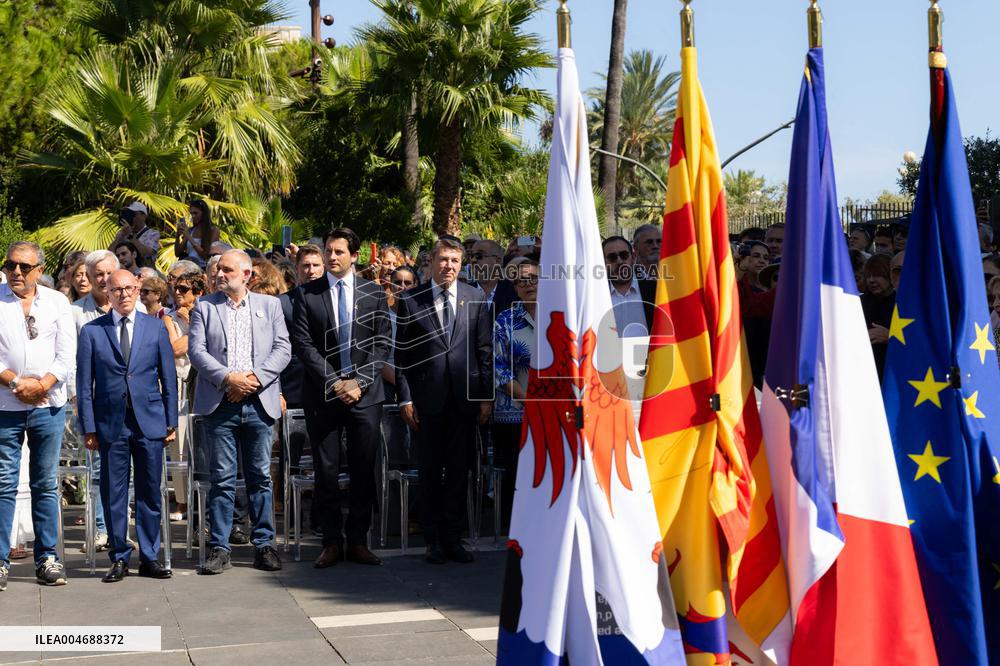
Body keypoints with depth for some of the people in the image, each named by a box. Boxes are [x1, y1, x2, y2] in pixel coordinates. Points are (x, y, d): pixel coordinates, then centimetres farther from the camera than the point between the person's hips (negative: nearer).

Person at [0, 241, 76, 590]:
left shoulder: (57, 302, 8)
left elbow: (67, 356, 2)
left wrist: (41, 385, -11)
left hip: (48, 406, 2)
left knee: (46, 484, 7)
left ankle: (47, 558, 13)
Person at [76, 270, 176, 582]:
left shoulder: (156, 327, 7)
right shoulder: (91, 331, 4)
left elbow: (168, 378, 8)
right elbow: (84, 384, 3)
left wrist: (171, 421, 4)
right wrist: (88, 427, -2)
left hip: (150, 421, 1)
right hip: (110, 424, -1)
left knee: (150, 492, 5)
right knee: (113, 494, 4)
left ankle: (149, 557, 14)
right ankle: (119, 558, 14)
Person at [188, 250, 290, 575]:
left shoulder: (269, 305, 11)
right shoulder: (204, 306, 9)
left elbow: (282, 349, 3)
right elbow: (196, 350, -1)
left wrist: (255, 377, -11)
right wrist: (227, 378, -14)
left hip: (259, 402, 1)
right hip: (219, 404, -1)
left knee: (261, 477, 5)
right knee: (222, 479, 1)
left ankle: (264, 545, 13)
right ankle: (219, 548, 7)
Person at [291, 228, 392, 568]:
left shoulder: (374, 294, 6)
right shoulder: (307, 294, 4)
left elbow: (382, 344, 3)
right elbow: (303, 345, -2)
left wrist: (359, 382, -8)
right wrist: (334, 382, -9)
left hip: (365, 394, 1)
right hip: (322, 395, -1)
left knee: (363, 471, 4)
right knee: (326, 472, 3)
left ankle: (357, 541, 13)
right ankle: (332, 542, 12)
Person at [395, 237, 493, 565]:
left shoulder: (475, 298, 5)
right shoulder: (411, 300, 1)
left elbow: (485, 350, 6)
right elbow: (402, 353, 1)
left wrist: (487, 396, 2)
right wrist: (405, 398, -4)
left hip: (465, 397, 1)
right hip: (427, 397, -1)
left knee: (459, 470, 7)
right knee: (430, 471, 6)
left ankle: (453, 538, 18)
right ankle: (434, 539, 16)